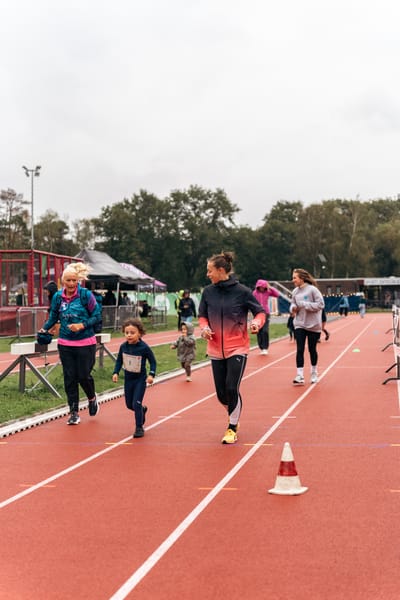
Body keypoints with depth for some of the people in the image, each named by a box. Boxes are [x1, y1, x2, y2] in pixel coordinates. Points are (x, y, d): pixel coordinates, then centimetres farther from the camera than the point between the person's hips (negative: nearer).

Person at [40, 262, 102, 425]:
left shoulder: (86, 295, -10)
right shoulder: (58, 297, 0)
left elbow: (97, 316, -5)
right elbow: (53, 317, 11)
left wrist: (82, 325, -18)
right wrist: (44, 329, -4)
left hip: (85, 343, -3)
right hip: (65, 344, 3)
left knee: (83, 375, 1)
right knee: (69, 378, 4)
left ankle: (92, 399, 34)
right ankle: (74, 412, 15)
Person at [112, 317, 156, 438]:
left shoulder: (144, 348, -19)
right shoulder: (123, 347, -7)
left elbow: (153, 362, -9)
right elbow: (119, 360, 7)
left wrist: (151, 375, -20)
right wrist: (116, 372, -5)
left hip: (140, 379, -5)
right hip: (128, 378, 5)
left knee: (136, 403, -11)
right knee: (129, 404, 14)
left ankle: (139, 427, 4)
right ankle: (142, 410, 46)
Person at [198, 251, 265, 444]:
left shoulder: (242, 291, -9)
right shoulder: (208, 292, 1)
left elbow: (260, 311, -1)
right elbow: (202, 316, 11)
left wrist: (257, 322, -22)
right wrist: (205, 327, -9)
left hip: (238, 349, -4)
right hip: (216, 350, 4)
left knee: (232, 388, -11)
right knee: (221, 394, 7)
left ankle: (232, 428, 11)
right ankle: (234, 416, 39)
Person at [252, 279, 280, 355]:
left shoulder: (267, 292, 0)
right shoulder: (255, 293, -3)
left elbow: (277, 294, -7)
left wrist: (270, 288, -12)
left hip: (266, 314, 0)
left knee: (265, 331, -12)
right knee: (259, 332, 5)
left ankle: (265, 348, -5)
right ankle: (261, 348, 15)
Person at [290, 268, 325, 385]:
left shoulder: (312, 289, -12)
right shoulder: (295, 291, 3)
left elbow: (320, 304, -15)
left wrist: (304, 304, -21)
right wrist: (293, 308, -9)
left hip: (313, 325, -3)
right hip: (299, 325, 3)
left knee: (312, 349, 10)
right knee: (299, 350, -6)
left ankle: (314, 373, 29)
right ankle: (300, 376, -7)